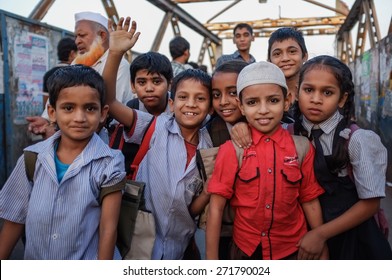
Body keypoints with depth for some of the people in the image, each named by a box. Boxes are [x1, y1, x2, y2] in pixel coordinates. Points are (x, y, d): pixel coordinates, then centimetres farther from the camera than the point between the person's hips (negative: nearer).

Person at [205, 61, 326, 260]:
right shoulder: (232, 150, -13)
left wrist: (322, 249, 3)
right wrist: (211, 261, -12)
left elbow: (310, 202, -1)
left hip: (294, 250, 2)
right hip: (246, 251, -1)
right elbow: (216, 208, -12)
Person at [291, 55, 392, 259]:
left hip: (350, 239, -3)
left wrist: (321, 234, -16)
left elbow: (370, 203, -14)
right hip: (304, 235, 3)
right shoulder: (290, 133, -8)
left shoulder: (357, 140, -18)